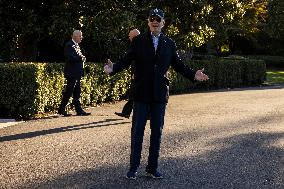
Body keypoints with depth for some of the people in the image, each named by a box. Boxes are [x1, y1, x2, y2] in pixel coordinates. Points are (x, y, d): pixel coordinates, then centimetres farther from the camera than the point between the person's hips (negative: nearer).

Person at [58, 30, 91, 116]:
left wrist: (82, 58, 5)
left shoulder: (76, 45, 18)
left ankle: (79, 110, 13)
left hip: (77, 73, 10)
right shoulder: (69, 45, -11)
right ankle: (62, 109, 3)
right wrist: (80, 58, -19)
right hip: (72, 73, -10)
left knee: (77, 93, 10)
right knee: (68, 92, -5)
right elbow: (70, 58, -22)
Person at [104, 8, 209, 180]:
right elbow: (126, 61, -5)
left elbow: (178, 65, 8)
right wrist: (113, 68, -24)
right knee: (137, 131, 3)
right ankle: (134, 168, 13)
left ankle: (153, 168, 18)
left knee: (157, 132, 8)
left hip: (160, 95, 2)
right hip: (141, 94, -2)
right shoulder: (138, 41, 1)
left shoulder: (169, 43, 7)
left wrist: (193, 75, -7)